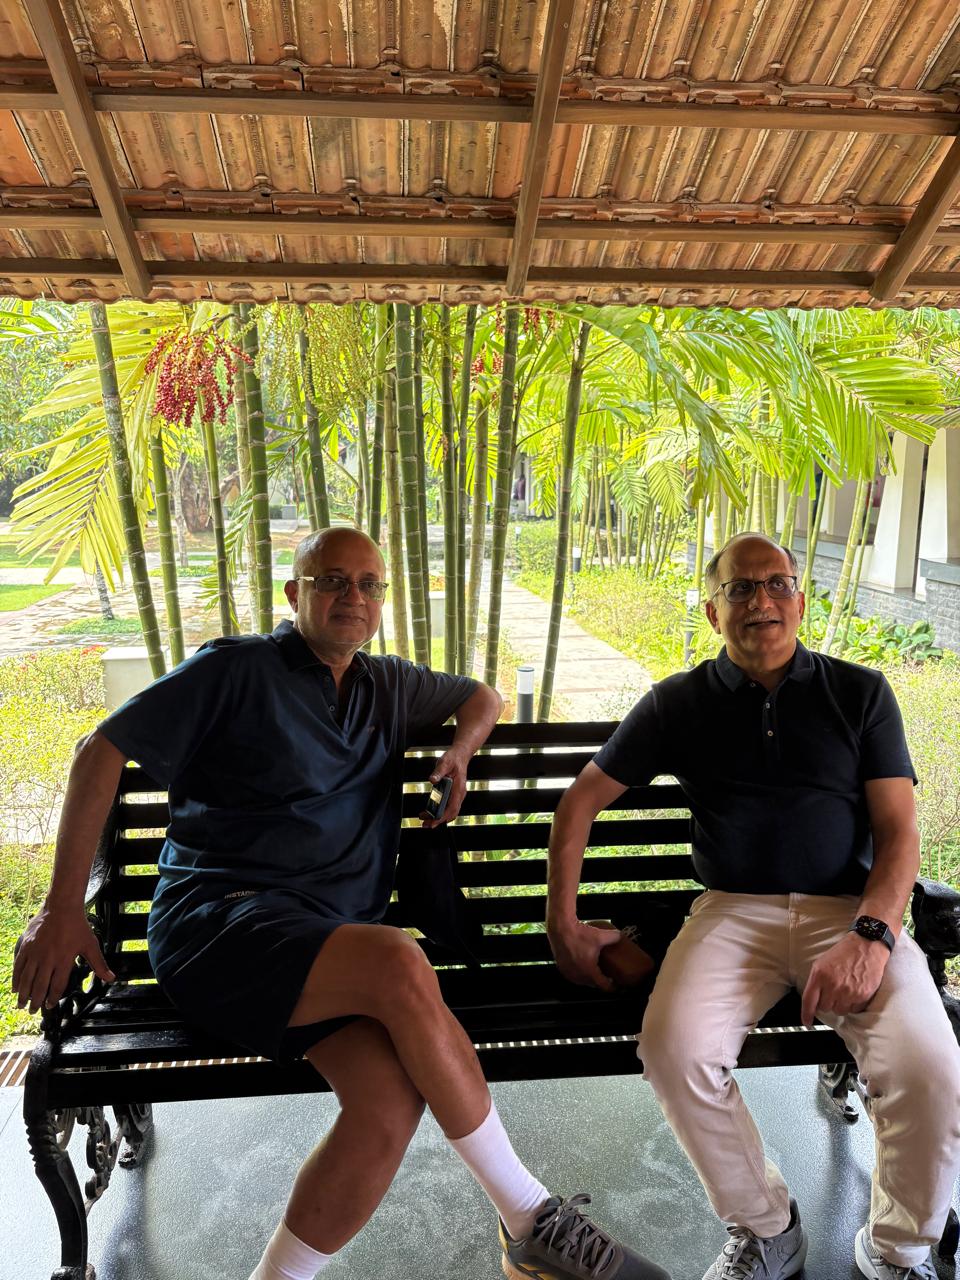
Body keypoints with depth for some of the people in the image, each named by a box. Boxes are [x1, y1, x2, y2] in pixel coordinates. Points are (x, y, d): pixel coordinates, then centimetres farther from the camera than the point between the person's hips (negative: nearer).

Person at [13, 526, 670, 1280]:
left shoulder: (388, 687, 17)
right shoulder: (239, 669, 0)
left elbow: (482, 697, 32)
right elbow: (104, 751, -1)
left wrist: (460, 751, 8)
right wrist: (63, 908, -6)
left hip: (327, 943, 5)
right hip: (216, 923, -5)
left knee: (394, 1095, -26)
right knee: (399, 963, -33)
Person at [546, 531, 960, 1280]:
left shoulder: (861, 693, 8)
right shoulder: (680, 704, 8)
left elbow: (898, 831, 2)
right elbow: (583, 800, 10)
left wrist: (871, 934, -16)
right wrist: (563, 923, 4)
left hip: (849, 910, 0)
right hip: (734, 910, 0)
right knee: (673, 1047, -26)